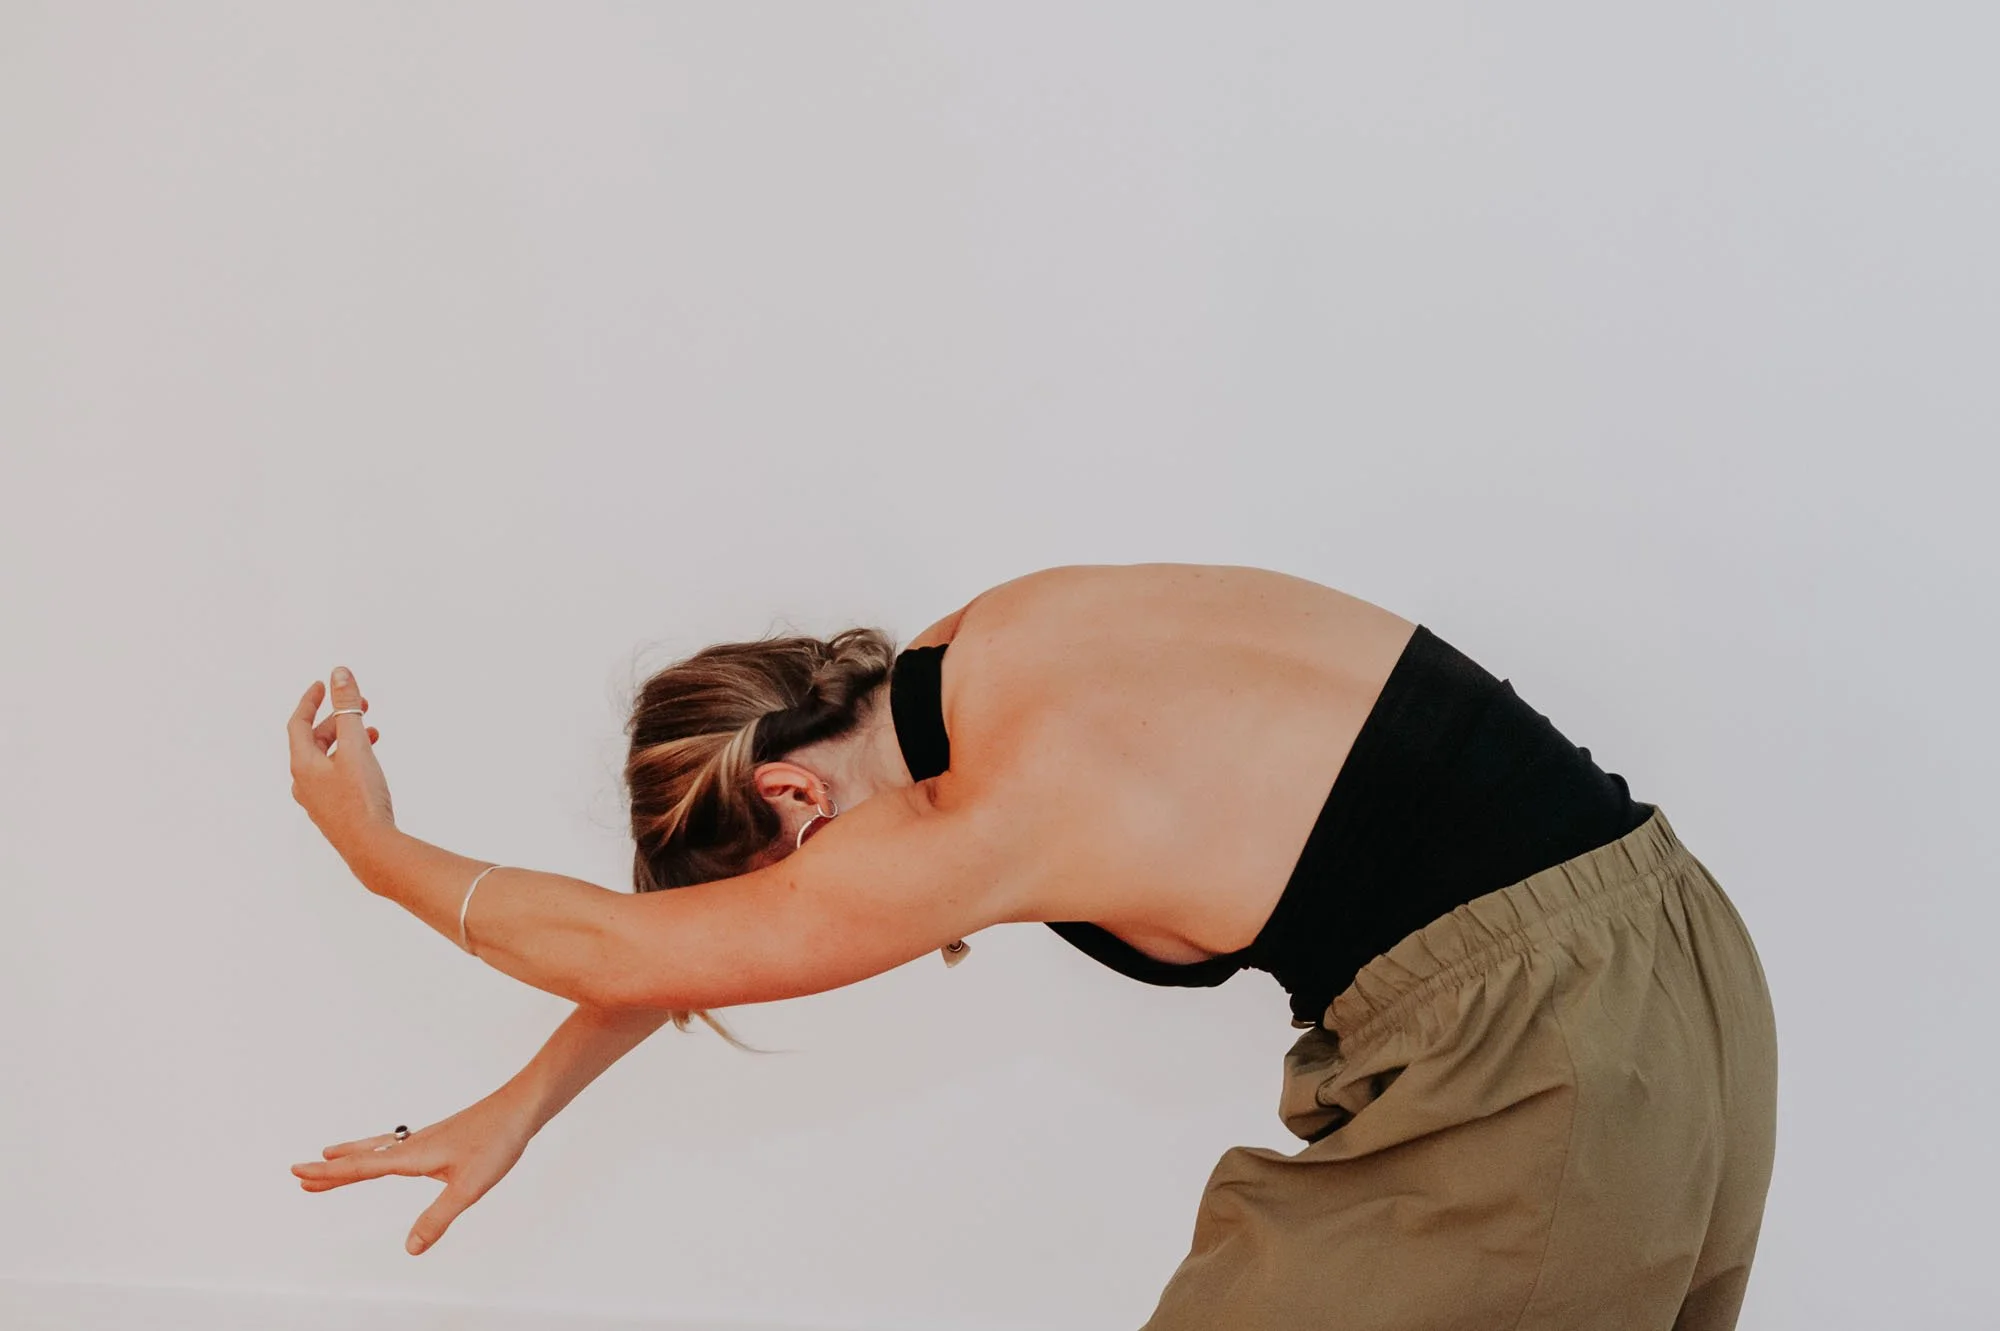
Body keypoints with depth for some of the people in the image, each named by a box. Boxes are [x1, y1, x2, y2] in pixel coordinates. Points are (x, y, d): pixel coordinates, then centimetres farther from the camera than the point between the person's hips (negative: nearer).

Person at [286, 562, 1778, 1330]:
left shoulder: (989, 826, -16)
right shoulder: (977, 656, 8)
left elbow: (633, 951, -3)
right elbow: (706, 909, 19)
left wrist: (374, 849, 10)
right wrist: (521, 1107, 24)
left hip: (1529, 1057, -9)